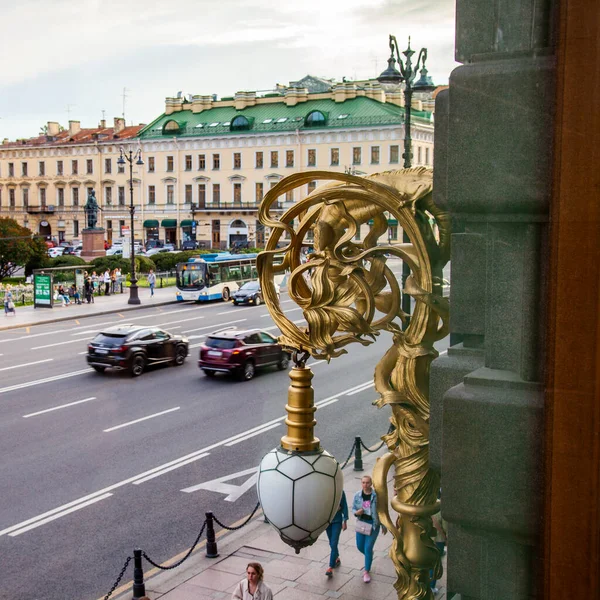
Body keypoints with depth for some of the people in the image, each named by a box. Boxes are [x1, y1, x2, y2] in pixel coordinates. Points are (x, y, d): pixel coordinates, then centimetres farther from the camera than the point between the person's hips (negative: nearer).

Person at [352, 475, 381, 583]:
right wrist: (356, 512, -16)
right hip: (361, 523, 4)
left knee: (368, 548, -5)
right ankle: (370, 556, 49)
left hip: (373, 523, -4)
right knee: (360, 546, 14)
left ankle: (367, 572, 11)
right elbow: (353, 508, 8)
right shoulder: (357, 495, -3)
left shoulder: (376, 495, -13)